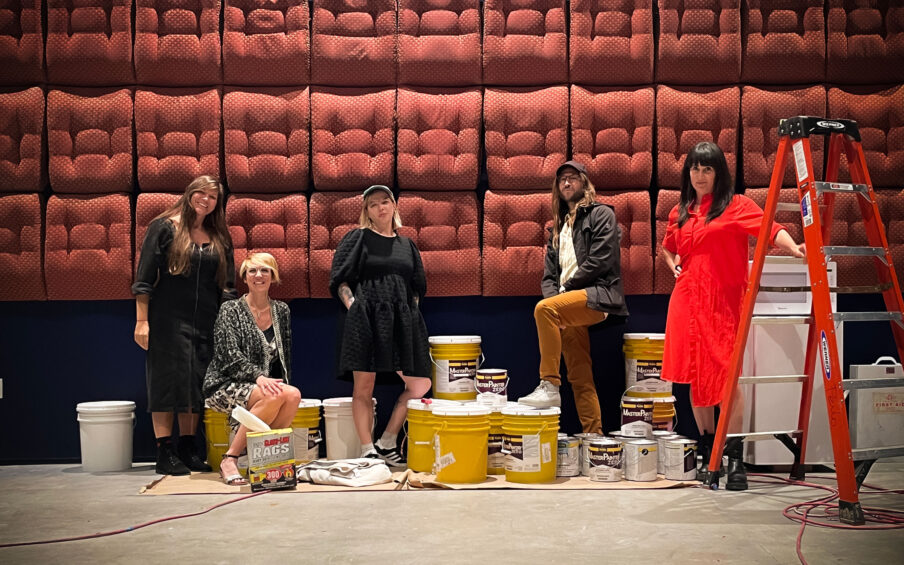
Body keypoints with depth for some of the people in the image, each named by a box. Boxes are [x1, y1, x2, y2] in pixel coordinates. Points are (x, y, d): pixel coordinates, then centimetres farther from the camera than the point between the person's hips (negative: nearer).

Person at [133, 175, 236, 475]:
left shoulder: (219, 238, 13)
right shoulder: (164, 228, 0)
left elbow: (227, 286, 15)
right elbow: (144, 278, -4)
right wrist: (142, 320, -10)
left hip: (205, 322, 5)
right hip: (168, 320, -5)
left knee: (197, 383, 7)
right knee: (167, 381, -3)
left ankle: (188, 449, 17)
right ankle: (165, 453, 1)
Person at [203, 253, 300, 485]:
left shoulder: (281, 310, 12)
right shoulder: (230, 310, -2)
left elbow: (286, 355, 17)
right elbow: (231, 356, -14)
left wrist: (284, 385, 2)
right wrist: (258, 376, -29)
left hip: (267, 385, 4)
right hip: (226, 386, -4)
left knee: (293, 395, -30)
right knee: (275, 396, -35)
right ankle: (230, 459, -26)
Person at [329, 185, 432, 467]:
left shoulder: (407, 245, 18)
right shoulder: (357, 238, 6)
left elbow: (418, 288, 22)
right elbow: (339, 279, 1)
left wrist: (412, 312, 9)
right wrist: (353, 307, -10)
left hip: (401, 322, 5)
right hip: (365, 319, -4)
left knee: (420, 385, 0)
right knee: (364, 387, -3)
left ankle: (387, 442, 12)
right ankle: (368, 451, 3)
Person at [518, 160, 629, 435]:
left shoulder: (601, 214, 4)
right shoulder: (558, 227, 25)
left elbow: (600, 261, -9)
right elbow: (549, 274, 19)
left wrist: (565, 288, -9)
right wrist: (554, 294, -3)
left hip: (599, 295, -7)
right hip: (570, 307, 7)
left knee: (544, 309, -32)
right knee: (580, 379, 0)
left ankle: (550, 386, -29)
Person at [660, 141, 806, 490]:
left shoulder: (735, 206, 0)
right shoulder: (680, 213, 16)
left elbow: (769, 228, -17)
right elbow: (667, 247, 35)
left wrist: (793, 248, -35)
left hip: (723, 301, -5)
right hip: (688, 300, 5)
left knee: (726, 376, -11)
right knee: (694, 376, 7)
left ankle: (735, 458, -6)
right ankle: (707, 454, 19)